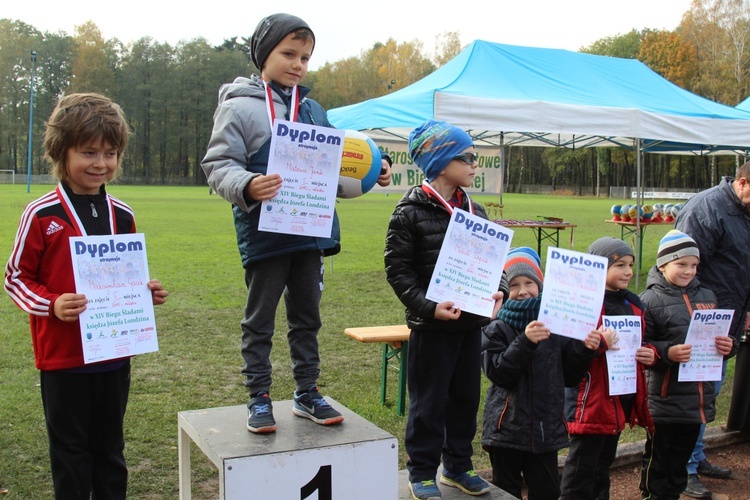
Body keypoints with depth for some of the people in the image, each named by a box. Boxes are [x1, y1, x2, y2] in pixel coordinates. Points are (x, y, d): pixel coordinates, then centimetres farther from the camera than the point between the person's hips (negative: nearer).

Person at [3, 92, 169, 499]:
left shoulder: (122, 216, 4)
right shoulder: (42, 215, -10)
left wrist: (146, 292, -5)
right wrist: (52, 305, -21)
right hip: (62, 358, -4)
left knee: (110, 449, 17)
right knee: (71, 451, 9)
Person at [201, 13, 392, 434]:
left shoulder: (312, 110, 11)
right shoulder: (240, 107, -6)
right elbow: (219, 165, -11)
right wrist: (247, 187, -30)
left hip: (310, 232, 6)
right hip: (264, 232, -5)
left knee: (307, 315, 15)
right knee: (261, 318, 7)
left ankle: (307, 392, 29)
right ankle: (260, 397, 21)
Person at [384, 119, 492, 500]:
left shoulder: (474, 211, 8)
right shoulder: (409, 213, -10)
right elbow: (398, 270, -11)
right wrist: (428, 307, -21)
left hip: (470, 321, 6)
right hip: (430, 325, -6)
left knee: (466, 397, 15)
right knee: (429, 401, 4)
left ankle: (457, 466, 32)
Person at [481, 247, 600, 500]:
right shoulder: (497, 329, -5)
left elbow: (570, 374, 7)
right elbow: (498, 372, -18)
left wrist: (585, 350, -10)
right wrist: (524, 342, -28)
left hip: (546, 427, 3)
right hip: (507, 428, -2)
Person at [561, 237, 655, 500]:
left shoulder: (633, 303, 10)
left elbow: (643, 342, 22)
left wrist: (650, 354, 1)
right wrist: (598, 344, -33)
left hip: (622, 397, 8)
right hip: (591, 400, -8)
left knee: (603, 463, 20)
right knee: (582, 468, 0)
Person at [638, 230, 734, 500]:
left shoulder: (706, 296, 9)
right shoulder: (651, 300, -9)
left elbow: (717, 337, 20)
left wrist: (725, 346, -1)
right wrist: (666, 353, -28)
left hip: (698, 398, 6)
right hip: (664, 399, -5)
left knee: (682, 456, 18)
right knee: (658, 458, 7)